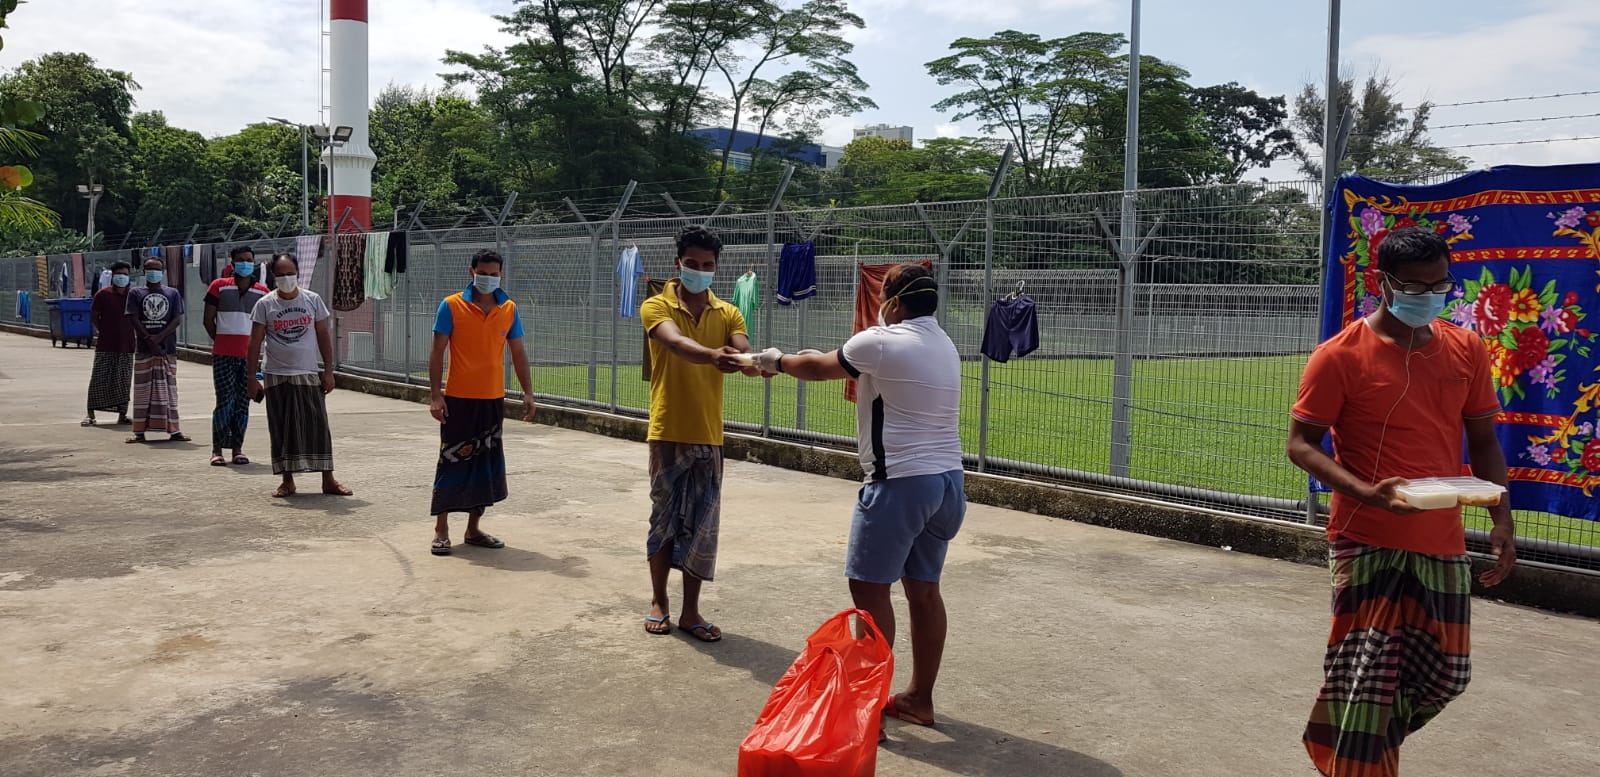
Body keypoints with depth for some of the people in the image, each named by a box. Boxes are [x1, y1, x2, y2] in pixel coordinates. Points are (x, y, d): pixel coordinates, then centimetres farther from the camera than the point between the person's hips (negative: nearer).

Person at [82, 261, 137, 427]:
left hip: (126, 346, 2)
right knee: (98, 380, -1)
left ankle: (122, 415, 13)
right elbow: (94, 316, 6)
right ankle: (90, 414, 6)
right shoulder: (103, 294, 0)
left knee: (124, 382, 6)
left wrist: (137, 336, 5)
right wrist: (102, 331, -2)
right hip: (105, 346, -2)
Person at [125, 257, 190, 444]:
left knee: (169, 390, 1)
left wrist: (159, 337, -12)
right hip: (143, 350, 0)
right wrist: (149, 340, -13)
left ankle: (174, 430, 2)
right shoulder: (136, 294, 9)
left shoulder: (173, 294, 10)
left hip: (168, 349, 0)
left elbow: (178, 319, 0)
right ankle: (139, 431, 3)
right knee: (143, 390, 1)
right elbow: (134, 319, -2)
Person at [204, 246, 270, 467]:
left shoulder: (262, 292, 8)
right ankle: (217, 449, 1)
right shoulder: (219, 286, 3)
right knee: (225, 400, -7)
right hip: (223, 355, -2)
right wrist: (221, 341, 4)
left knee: (243, 402, 4)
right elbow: (208, 319, 5)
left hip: (249, 355, 2)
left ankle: (237, 448, 11)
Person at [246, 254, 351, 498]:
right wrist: (252, 378, -5)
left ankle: (328, 480, 5)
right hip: (277, 377, 0)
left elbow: (323, 336, 6)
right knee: (282, 430, 4)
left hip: (309, 375, 0)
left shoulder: (312, 300, 3)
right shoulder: (265, 305, 0)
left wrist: (328, 371, 0)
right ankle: (288, 481, 15)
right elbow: (255, 343, 0)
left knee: (318, 426, 0)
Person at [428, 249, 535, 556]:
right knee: (452, 462, 0)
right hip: (458, 400, -4)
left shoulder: (508, 309, 6)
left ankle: (473, 530, 20)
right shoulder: (451, 306, -5)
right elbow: (438, 352, -5)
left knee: (487, 464, 9)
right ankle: (441, 530, 10)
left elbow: (518, 353, 10)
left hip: (493, 400, 4)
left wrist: (528, 392, 4)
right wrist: (436, 395, -11)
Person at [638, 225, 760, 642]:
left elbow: (745, 356, -12)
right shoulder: (656, 307, -4)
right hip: (668, 434, -2)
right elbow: (676, 343, -26)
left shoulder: (728, 314, 7)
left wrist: (755, 363, -37)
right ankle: (659, 602, 23)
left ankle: (690, 611, 16)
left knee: (702, 525, 5)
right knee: (665, 518, 7)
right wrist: (712, 355, -47)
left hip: (709, 437, 3)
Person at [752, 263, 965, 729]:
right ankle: (919, 698, 20)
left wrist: (777, 362, 22)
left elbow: (819, 368, 4)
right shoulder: (943, 345, 14)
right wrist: (815, 358, 31)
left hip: (900, 482, -8)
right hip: (948, 481, 9)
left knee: (869, 587, -1)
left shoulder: (882, 343, -10)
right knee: (923, 589, 13)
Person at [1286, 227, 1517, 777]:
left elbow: (1483, 441, 13)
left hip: (1443, 544, 5)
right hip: (1368, 540, -5)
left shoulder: (1467, 350, 6)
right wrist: (1367, 493, -23)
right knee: (1368, 679, -7)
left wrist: (1502, 519, 2)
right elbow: (1301, 444, -8)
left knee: (1446, 674, 13)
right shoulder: (1340, 356, -10)